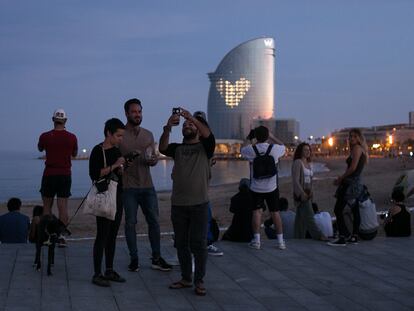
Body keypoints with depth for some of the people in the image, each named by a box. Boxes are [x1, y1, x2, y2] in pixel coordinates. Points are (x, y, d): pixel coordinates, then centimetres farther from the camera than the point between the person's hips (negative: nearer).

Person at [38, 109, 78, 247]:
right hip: (65, 175, 1)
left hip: (49, 174, -1)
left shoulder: (45, 136, -6)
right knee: (63, 207, 1)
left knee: (47, 206, 12)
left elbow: (40, 148, 16)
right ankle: (61, 236, -4)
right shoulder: (72, 137, -3)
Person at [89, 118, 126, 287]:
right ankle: (97, 274, -3)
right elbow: (94, 174, -19)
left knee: (113, 235, 10)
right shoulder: (98, 151, -10)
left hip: (117, 196, 8)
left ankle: (109, 270, 18)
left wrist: (121, 168, 1)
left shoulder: (117, 151, 12)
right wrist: (115, 165, -20)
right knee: (102, 235, -7)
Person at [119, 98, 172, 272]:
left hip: (147, 185, 4)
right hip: (128, 186, -4)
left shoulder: (148, 135, 13)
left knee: (154, 221, 3)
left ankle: (156, 258, 11)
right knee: (130, 222, 1)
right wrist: (124, 161, -22)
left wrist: (153, 160, -7)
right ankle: (134, 259, 11)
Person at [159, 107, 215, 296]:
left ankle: (199, 281, 4)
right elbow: (162, 148, -8)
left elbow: (208, 134, -17)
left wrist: (193, 118, -31)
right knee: (181, 244, 9)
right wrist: (168, 128, -26)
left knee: (199, 244, -2)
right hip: (178, 204, 4)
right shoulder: (177, 149, 12)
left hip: (199, 204, -3)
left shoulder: (205, 147, 5)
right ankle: (186, 278, 19)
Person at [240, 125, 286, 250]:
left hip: (256, 187, -1)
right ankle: (280, 241, 12)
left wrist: (252, 142, 24)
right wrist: (271, 136, 19)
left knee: (257, 212, 6)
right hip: (272, 187, 1)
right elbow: (283, 146, 15)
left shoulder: (251, 149, -11)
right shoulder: (274, 149, -9)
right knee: (275, 212, 8)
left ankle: (256, 240, 3)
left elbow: (242, 150, 13)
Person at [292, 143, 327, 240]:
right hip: (301, 193, -8)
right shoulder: (297, 163, -10)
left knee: (301, 217, 9)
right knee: (309, 215, -10)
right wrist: (302, 193, -20)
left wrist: (311, 192, 12)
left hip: (307, 193, 8)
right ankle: (318, 235, -12)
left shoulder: (309, 164, 17)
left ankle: (299, 237, 11)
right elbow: (295, 180, -16)